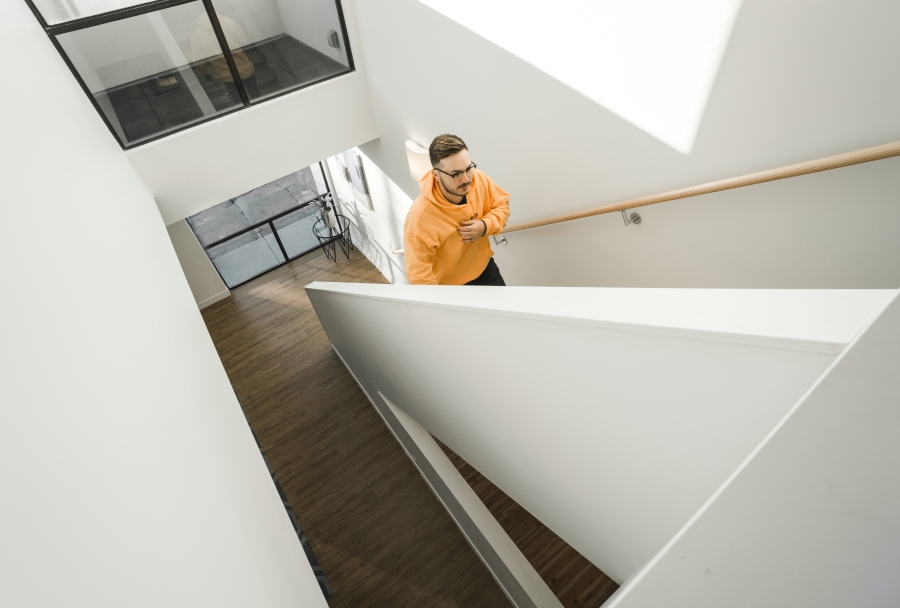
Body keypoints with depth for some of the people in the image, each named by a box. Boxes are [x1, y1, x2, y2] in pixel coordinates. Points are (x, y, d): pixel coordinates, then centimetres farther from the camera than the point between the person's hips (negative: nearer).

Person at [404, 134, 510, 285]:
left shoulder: (478, 179, -21)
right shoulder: (420, 219, -36)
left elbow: (502, 204, -3)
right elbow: (419, 275, -30)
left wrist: (486, 226, -23)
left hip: (483, 266, 5)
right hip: (448, 283, -5)